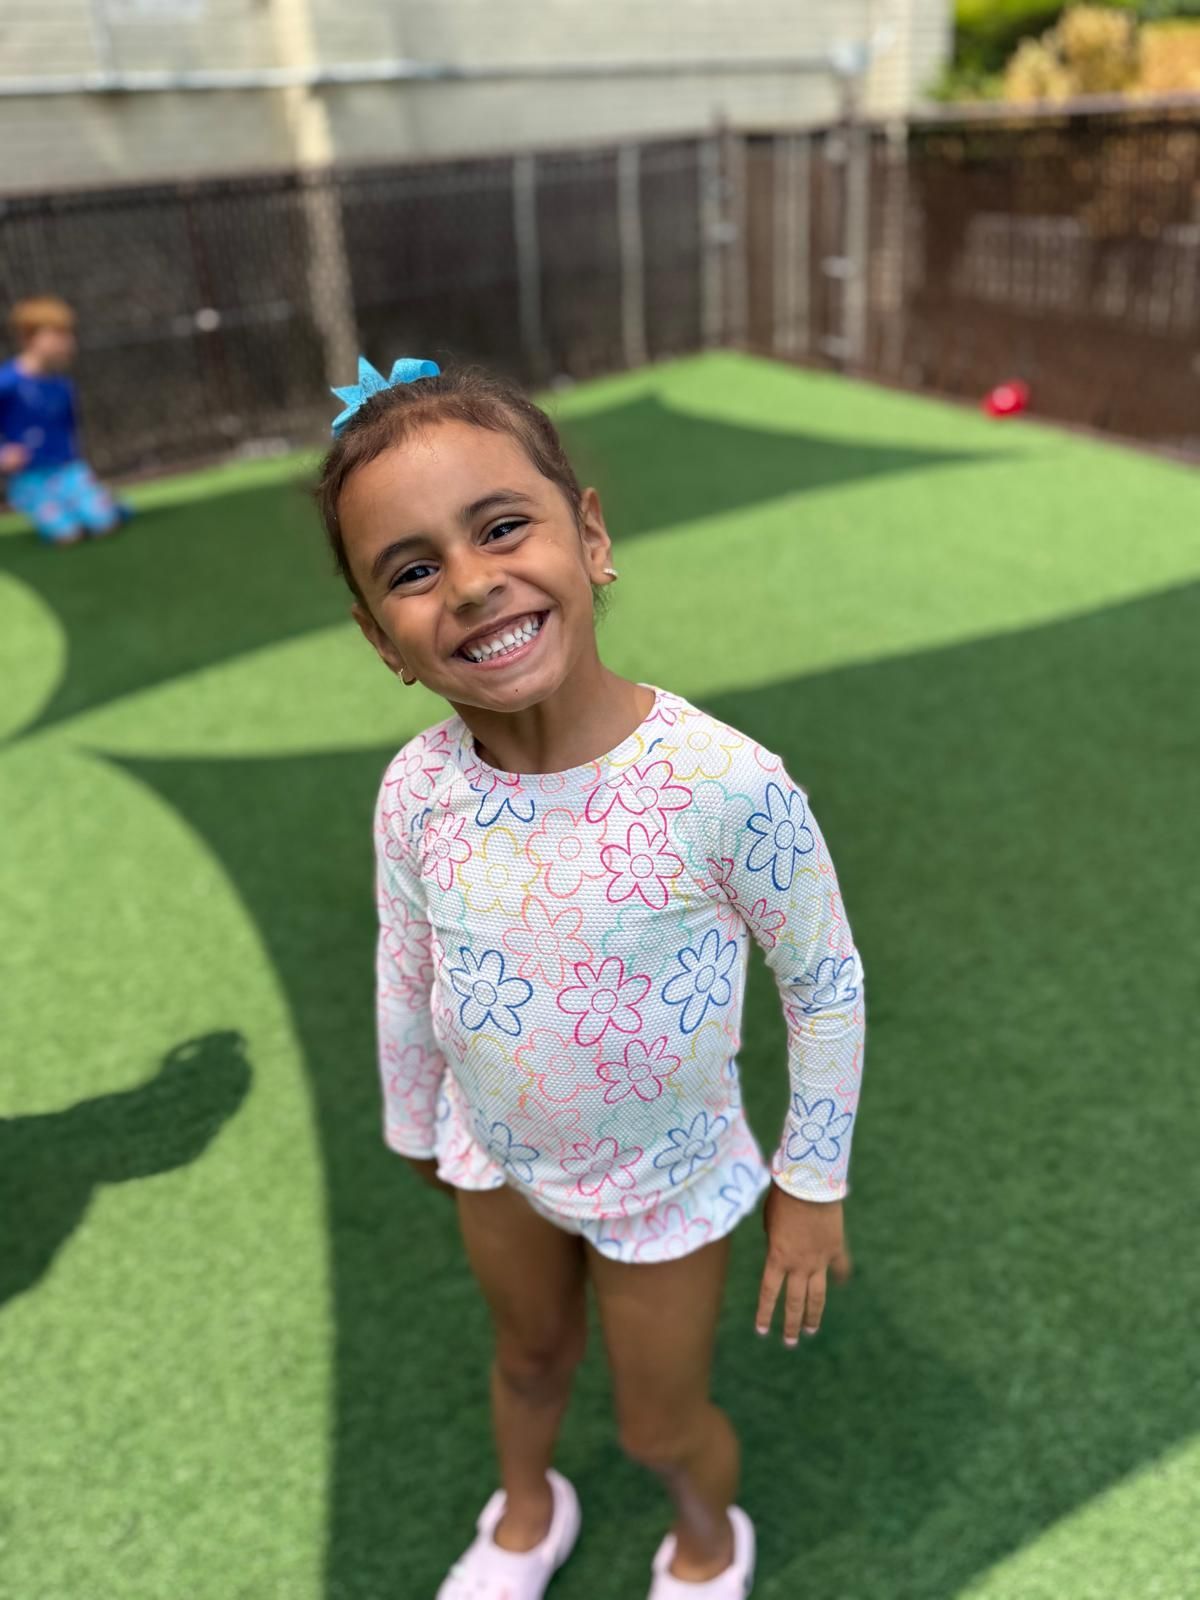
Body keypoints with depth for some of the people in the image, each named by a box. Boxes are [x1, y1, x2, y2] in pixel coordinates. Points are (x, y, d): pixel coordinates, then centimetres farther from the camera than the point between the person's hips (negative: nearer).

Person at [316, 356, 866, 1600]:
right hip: (498, 1164, 3)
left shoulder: (724, 784, -33)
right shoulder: (415, 794, -21)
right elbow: (407, 982, -2)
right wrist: (415, 1125, 13)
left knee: (662, 1423, 21)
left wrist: (813, 1184, -7)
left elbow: (826, 984, -17)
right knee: (527, 1355, 30)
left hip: (668, 1179, -3)